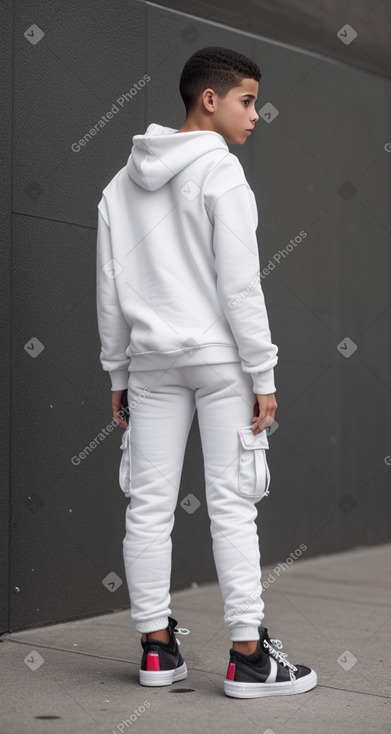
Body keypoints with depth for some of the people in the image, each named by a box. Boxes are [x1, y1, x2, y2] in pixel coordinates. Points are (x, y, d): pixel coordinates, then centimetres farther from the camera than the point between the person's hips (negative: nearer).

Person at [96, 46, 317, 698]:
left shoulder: (123, 183, 13)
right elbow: (240, 284, -13)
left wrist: (118, 372, 15)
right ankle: (248, 656, 1)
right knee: (231, 504, -3)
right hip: (220, 357, -6)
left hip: (152, 359, 6)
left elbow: (109, 288, 11)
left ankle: (157, 648, 12)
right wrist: (263, 375, -10)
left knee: (149, 505, 6)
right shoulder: (219, 169, -7)